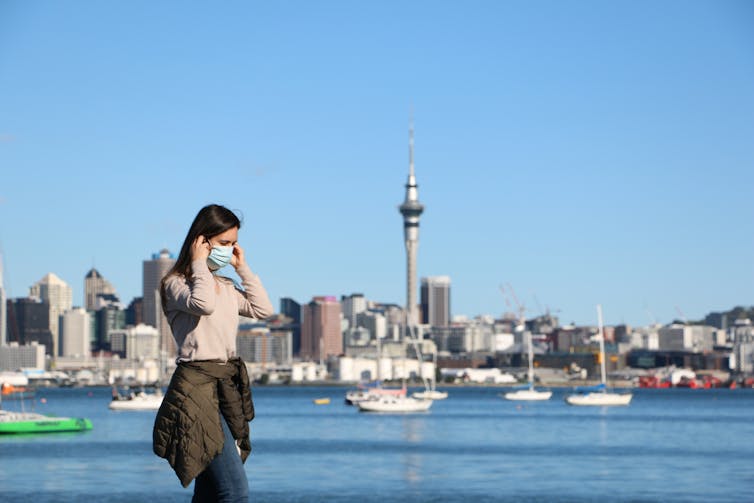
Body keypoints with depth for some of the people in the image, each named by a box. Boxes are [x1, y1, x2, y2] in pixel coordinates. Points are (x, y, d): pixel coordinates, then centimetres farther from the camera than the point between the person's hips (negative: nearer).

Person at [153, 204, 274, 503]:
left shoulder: (225, 287, 19)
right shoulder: (176, 284, -5)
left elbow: (262, 310, 14)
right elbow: (203, 304, -25)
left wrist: (243, 268, 14)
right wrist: (199, 264, -10)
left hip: (227, 387, 9)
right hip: (197, 387, -9)